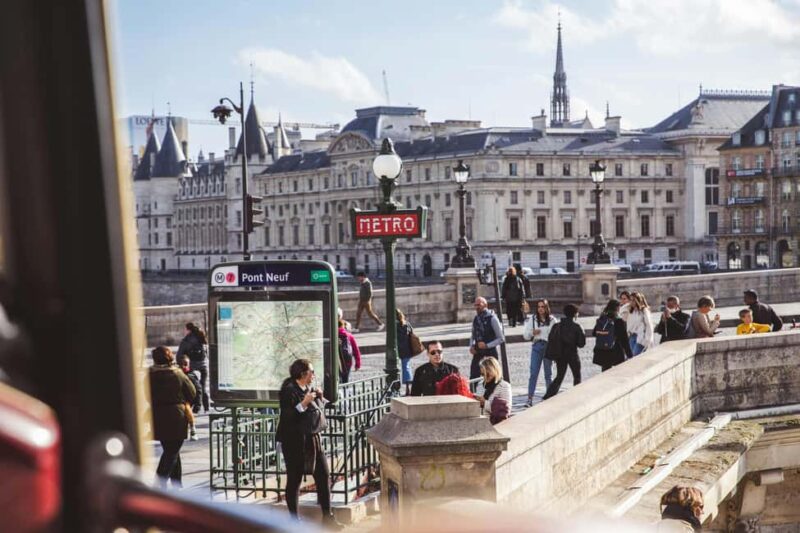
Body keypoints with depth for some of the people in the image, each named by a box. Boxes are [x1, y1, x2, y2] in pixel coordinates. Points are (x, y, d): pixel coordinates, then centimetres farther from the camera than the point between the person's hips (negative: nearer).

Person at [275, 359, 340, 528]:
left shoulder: (309, 389, 9)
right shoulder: (289, 391, -14)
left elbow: (319, 411, 21)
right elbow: (286, 417, -22)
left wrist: (320, 398, 3)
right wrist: (303, 404, -27)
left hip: (313, 439, 8)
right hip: (295, 442, -8)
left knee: (324, 475, 7)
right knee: (294, 480, 2)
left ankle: (327, 517, 15)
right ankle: (294, 519, 12)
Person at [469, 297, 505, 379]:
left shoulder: (492, 319, -11)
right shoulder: (475, 319, 6)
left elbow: (501, 339, -11)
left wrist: (487, 345, -19)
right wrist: (471, 346, 1)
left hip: (490, 352, -5)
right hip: (477, 352, 5)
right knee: (473, 377, 0)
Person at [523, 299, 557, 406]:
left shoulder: (552, 320, 0)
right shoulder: (532, 319, 4)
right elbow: (525, 335, 7)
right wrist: (532, 333, -14)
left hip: (549, 346, 0)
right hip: (537, 346, 1)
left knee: (548, 374, 10)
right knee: (533, 374, -5)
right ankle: (530, 399, -6)